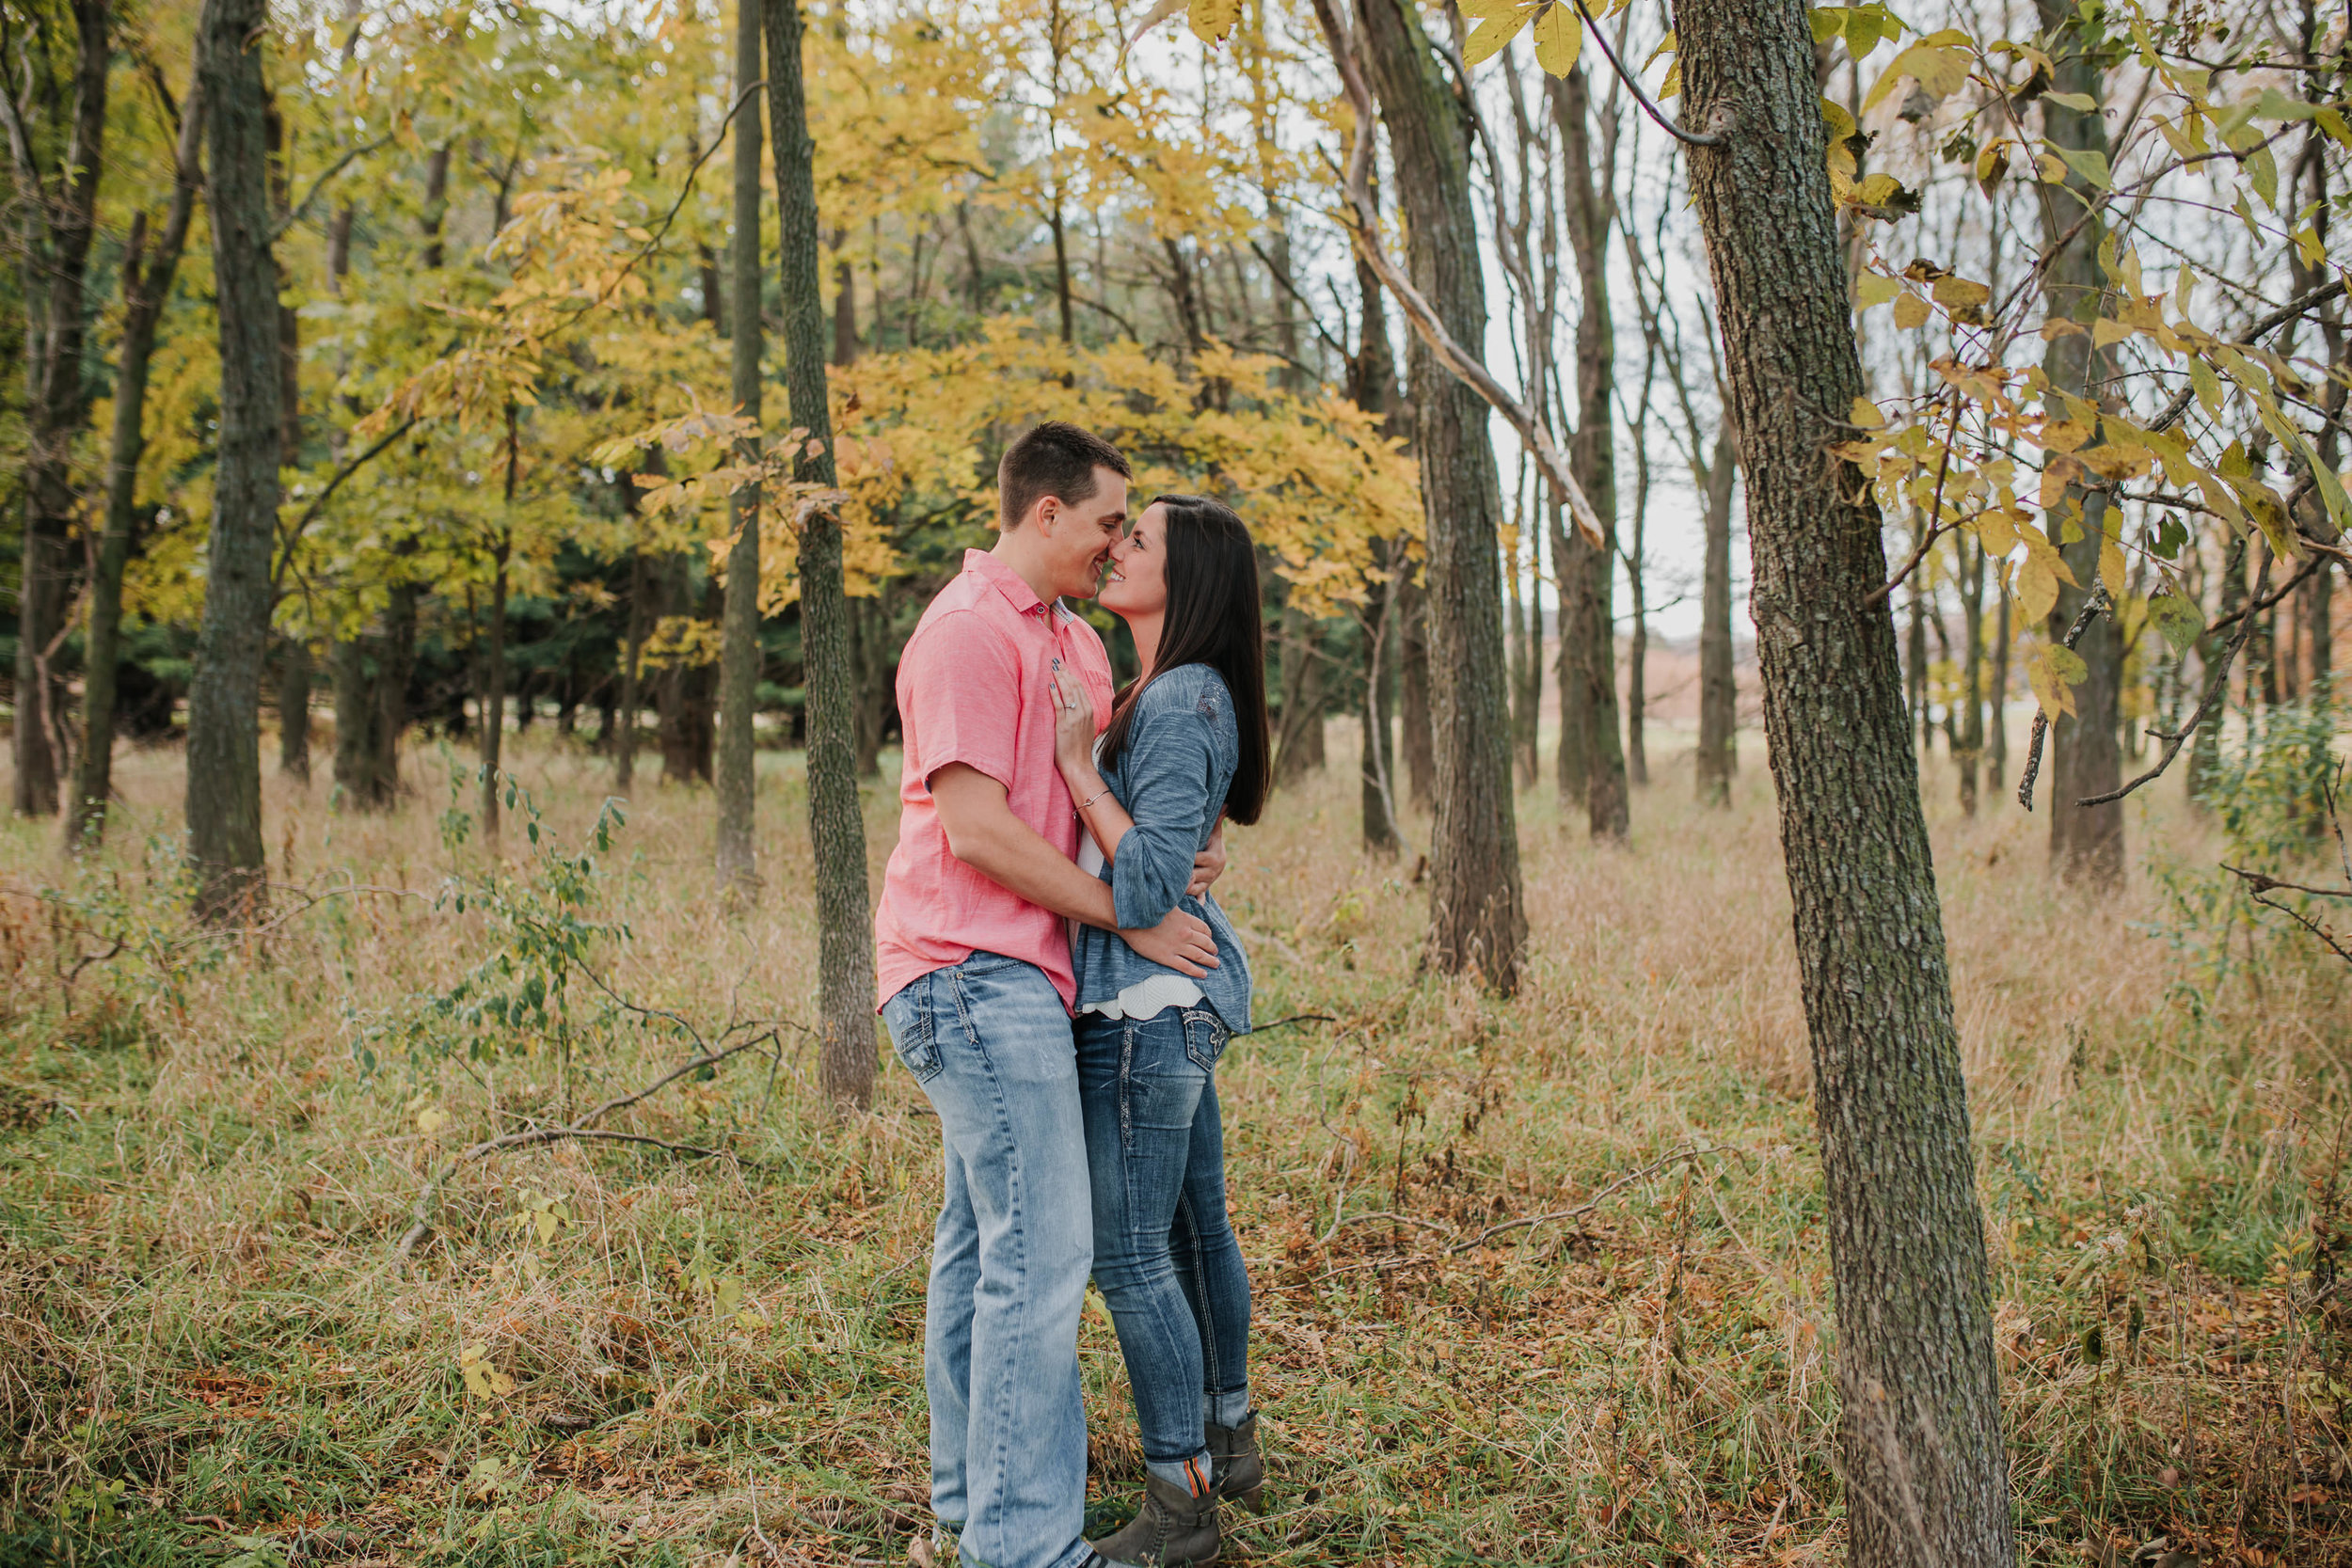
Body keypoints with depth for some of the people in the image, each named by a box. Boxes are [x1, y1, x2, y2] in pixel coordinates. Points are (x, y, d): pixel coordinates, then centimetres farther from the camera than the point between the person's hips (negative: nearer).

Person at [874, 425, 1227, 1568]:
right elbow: (977, 831, -18)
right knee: (1042, 1253, -11)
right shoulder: (967, 632, -13)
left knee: (983, 1241, 16)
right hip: (976, 974, -10)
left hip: (1010, 978, 10)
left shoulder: (1069, 638, 18)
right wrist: (1132, 918, -13)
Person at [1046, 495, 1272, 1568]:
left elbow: (1147, 885, -22)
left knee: (1131, 1255, -5)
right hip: (1176, 998, 10)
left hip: (1152, 1004, -10)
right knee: (1194, 1228, 19)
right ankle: (1229, 1446, 33)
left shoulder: (1181, 705, -17)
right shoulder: (1159, 694, 13)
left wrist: (1078, 765, -19)